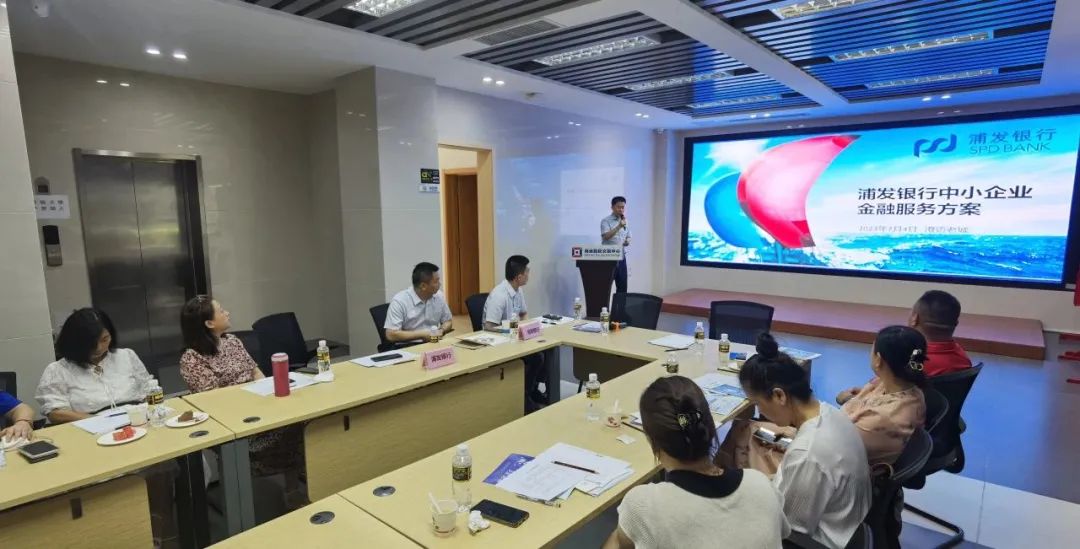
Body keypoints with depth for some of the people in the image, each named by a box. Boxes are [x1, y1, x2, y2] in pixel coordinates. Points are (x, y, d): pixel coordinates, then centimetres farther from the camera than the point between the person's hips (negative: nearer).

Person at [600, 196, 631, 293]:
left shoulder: (625, 222, 14)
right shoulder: (606, 221, -5)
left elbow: (628, 238, 21)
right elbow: (606, 236, -20)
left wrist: (627, 241, -3)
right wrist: (619, 227, -29)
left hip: (622, 257, 6)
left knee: (622, 286, 8)